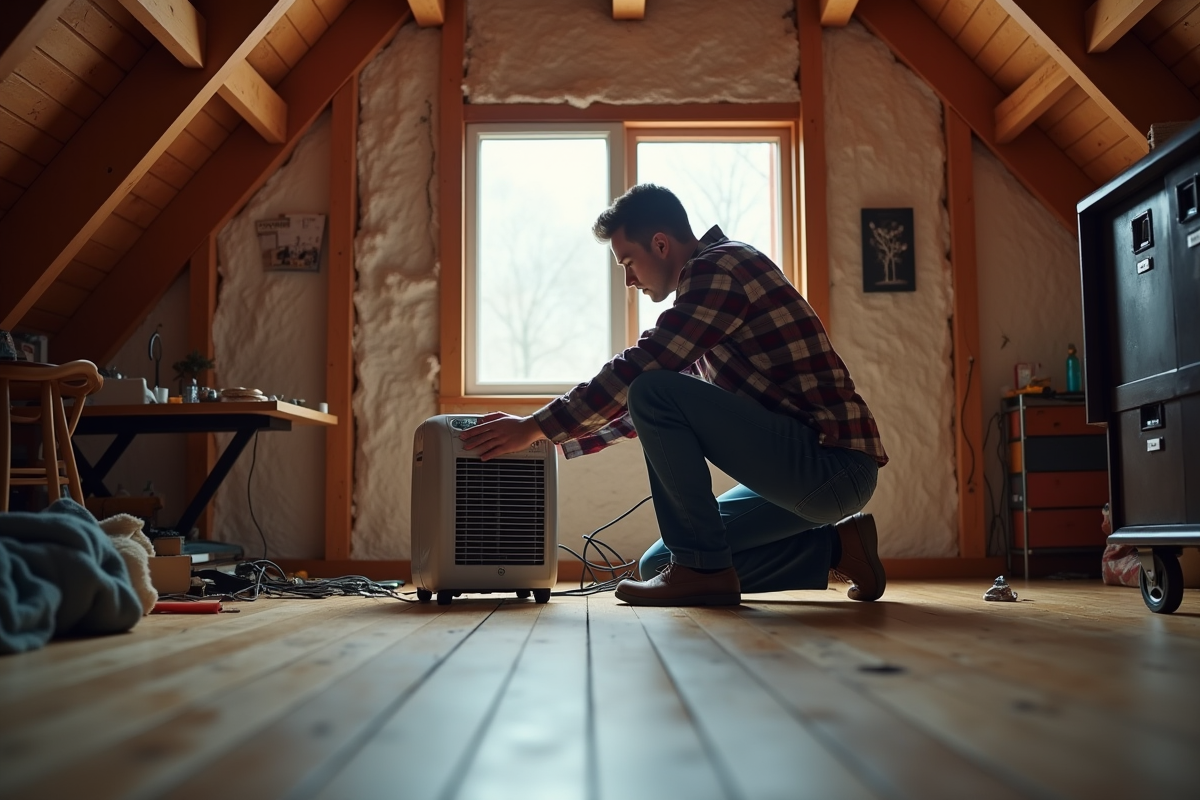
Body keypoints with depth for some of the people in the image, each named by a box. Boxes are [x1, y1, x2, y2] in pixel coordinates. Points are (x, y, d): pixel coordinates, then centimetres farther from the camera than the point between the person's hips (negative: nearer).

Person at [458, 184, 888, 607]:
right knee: (657, 566, 10)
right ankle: (835, 547, 10)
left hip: (832, 463, -10)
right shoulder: (712, 280, 20)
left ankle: (702, 567, -11)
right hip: (806, 464, 10)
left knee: (656, 394, -21)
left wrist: (536, 427, -13)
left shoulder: (719, 266, -11)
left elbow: (639, 371, -20)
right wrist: (561, 444, 21)